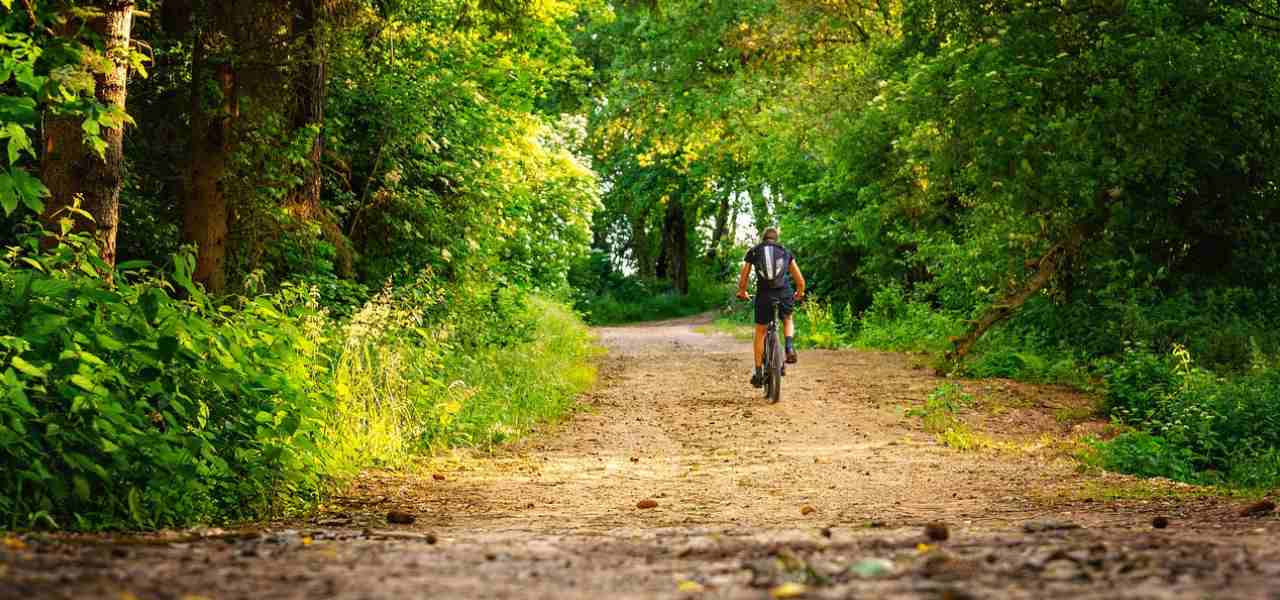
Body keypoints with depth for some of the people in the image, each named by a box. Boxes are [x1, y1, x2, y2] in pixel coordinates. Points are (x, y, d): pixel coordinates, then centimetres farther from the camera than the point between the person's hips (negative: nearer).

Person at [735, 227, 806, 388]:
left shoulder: (753, 252, 16)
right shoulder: (785, 252, 18)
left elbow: (743, 279, 18)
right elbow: (800, 281, 18)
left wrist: (742, 293, 39)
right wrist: (799, 293, 38)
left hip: (764, 295, -1)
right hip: (785, 294, 1)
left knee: (760, 332, 17)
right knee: (788, 321, 31)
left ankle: (758, 373, 14)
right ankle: (790, 348, 4)